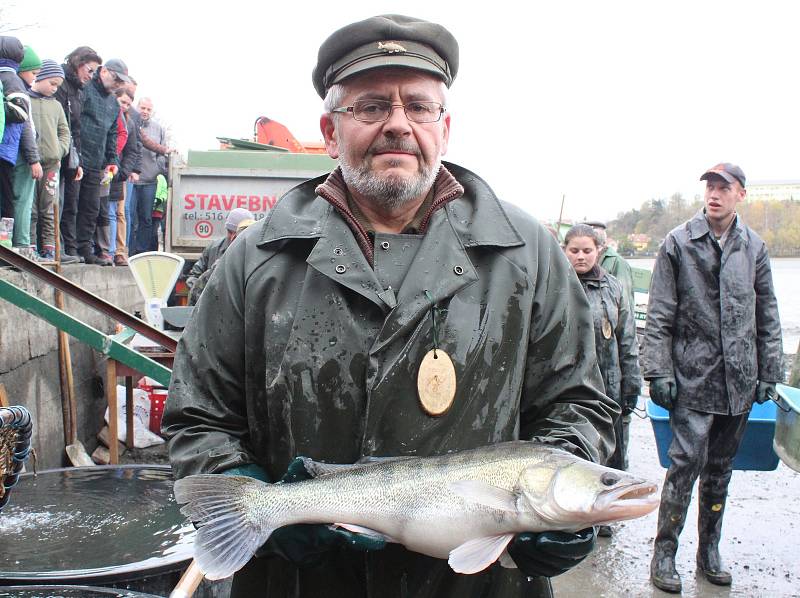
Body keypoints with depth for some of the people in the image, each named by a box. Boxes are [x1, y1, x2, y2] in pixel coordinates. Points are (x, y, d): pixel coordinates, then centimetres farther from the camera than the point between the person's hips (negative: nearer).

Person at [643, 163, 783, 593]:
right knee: (687, 463, -8)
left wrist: (769, 374, 9)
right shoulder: (678, 243, -2)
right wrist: (658, 372, -9)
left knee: (721, 467, 13)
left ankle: (709, 552, 26)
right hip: (692, 378, -4)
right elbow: (659, 317, -4)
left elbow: (767, 319, 13)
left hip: (740, 381, 4)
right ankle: (664, 554, 6)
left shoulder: (754, 248, 8)